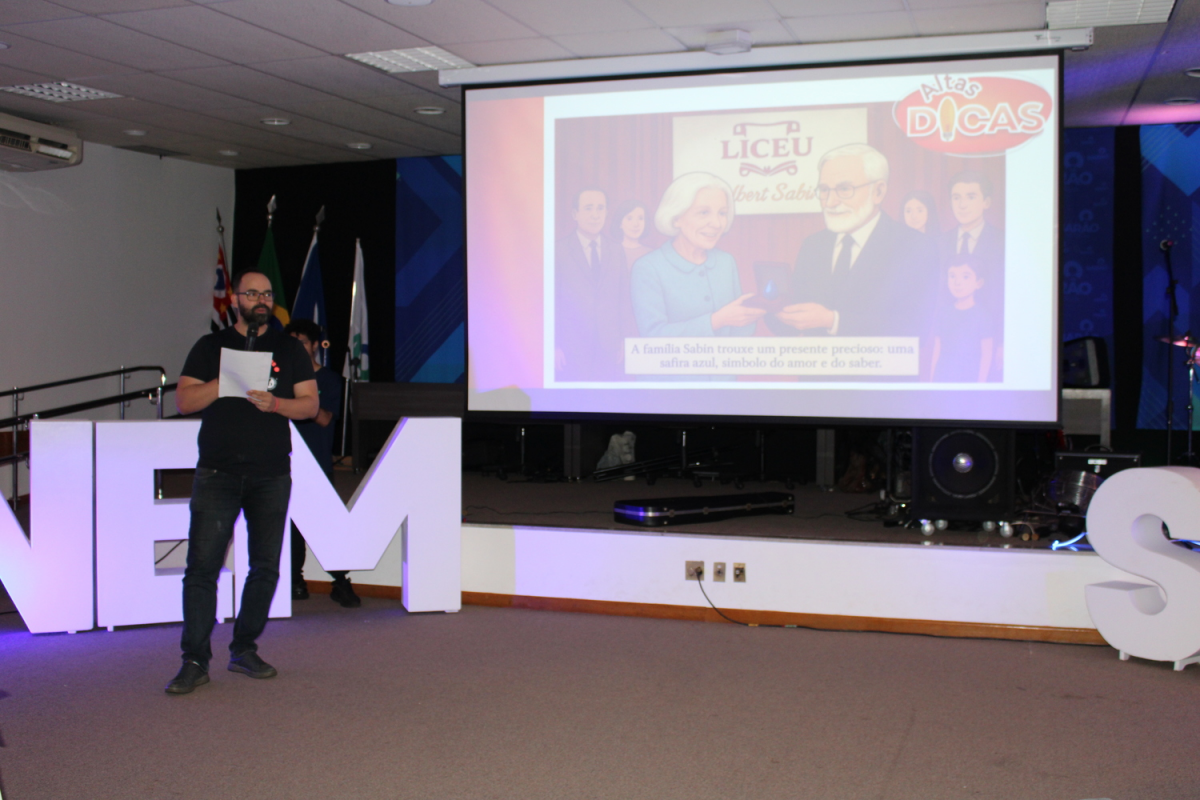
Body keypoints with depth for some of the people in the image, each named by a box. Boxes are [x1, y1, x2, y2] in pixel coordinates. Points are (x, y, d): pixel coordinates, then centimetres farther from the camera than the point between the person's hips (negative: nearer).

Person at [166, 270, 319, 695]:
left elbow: (310, 404, 6)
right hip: (217, 473, -2)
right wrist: (230, 380, -12)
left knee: (265, 565, 4)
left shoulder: (289, 350, 12)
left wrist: (274, 402, -13)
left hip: (272, 474, 2)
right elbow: (184, 400, 0)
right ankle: (195, 660, -4)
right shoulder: (211, 347, 9)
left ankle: (244, 650, 17)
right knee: (202, 565, -8)